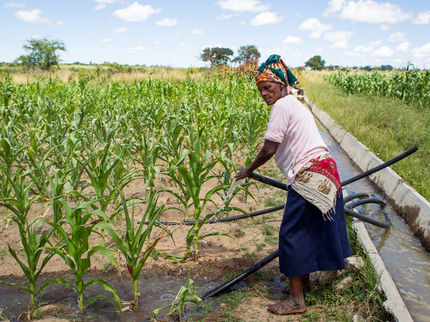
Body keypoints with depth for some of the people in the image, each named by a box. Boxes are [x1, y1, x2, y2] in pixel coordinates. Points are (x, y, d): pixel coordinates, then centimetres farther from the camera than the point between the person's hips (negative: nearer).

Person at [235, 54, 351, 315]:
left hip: (309, 176, -10)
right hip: (324, 172, 10)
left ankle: (296, 299, 4)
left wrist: (248, 170, -1)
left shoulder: (282, 105, -10)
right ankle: (304, 280, 35)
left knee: (293, 232, -3)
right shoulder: (295, 103, 19)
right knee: (308, 229, 20)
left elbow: (269, 150, -15)